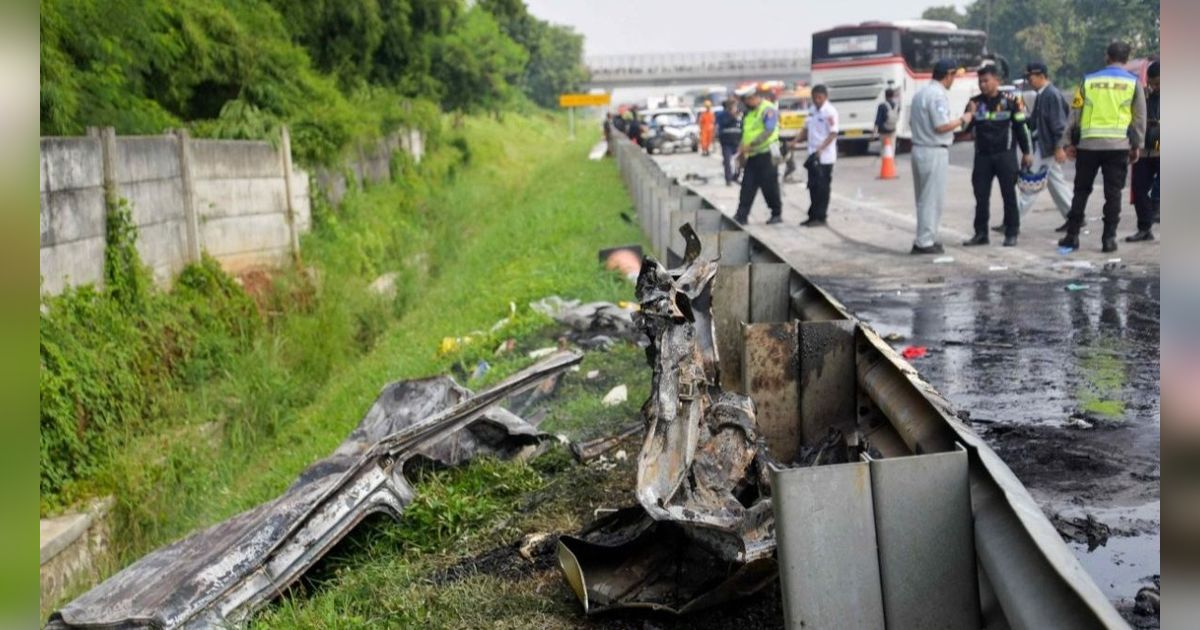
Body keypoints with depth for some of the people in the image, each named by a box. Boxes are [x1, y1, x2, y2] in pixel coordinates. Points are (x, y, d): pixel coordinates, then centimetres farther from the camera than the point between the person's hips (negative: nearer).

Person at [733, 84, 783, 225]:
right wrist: (742, 150, 10)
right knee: (747, 187, 1)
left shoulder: (768, 110, -11)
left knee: (769, 187, 0)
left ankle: (777, 213, 14)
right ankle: (741, 216, 0)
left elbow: (768, 131, -22)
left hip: (766, 154, -8)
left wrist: (750, 145, -29)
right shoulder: (748, 112, 15)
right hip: (751, 156, 8)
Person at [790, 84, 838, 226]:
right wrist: (796, 141, 6)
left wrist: (820, 149, -27)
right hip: (813, 156, 7)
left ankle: (820, 217, 5)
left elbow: (833, 134, -18)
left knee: (822, 187, -1)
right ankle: (813, 216, 21)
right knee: (813, 186, 12)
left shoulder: (830, 112, -13)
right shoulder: (812, 109, 10)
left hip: (825, 157, -7)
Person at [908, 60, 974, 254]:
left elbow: (912, 122, 17)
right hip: (934, 152, -9)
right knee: (932, 198, -3)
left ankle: (924, 238, 18)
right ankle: (925, 242, 0)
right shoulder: (939, 95, -15)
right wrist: (962, 119, -7)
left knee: (923, 197, 14)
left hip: (918, 149, 9)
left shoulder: (920, 93, 12)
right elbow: (941, 126, -21)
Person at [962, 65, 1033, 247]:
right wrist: (970, 115, -15)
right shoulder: (975, 102, 6)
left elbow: (1021, 127, 1)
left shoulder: (1010, 100, -2)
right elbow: (966, 128, 6)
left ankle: (1011, 233, 9)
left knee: (1009, 195, 2)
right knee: (981, 196, 5)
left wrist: (1026, 152, 1)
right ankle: (981, 233, 12)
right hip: (982, 156, 3)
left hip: (1005, 155, -3)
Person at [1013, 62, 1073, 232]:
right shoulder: (1041, 95, 13)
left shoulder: (1051, 95, -16)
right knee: (1055, 182, 13)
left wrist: (1059, 147, -21)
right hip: (1041, 144, 10)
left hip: (1046, 147, -10)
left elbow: (1058, 123, -19)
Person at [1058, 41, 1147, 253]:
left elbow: (1075, 113, 6)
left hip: (1088, 144, 1)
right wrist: (1137, 146, 11)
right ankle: (1109, 238, 2)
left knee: (1081, 191, 10)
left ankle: (1072, 235, 9)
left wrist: (1068, 142, 12)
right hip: (1118, 146, -1)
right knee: (1113, 193, 4)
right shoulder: (1133, 82, 4)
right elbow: (1139, 118, 4)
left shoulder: (1088, 81, 6)